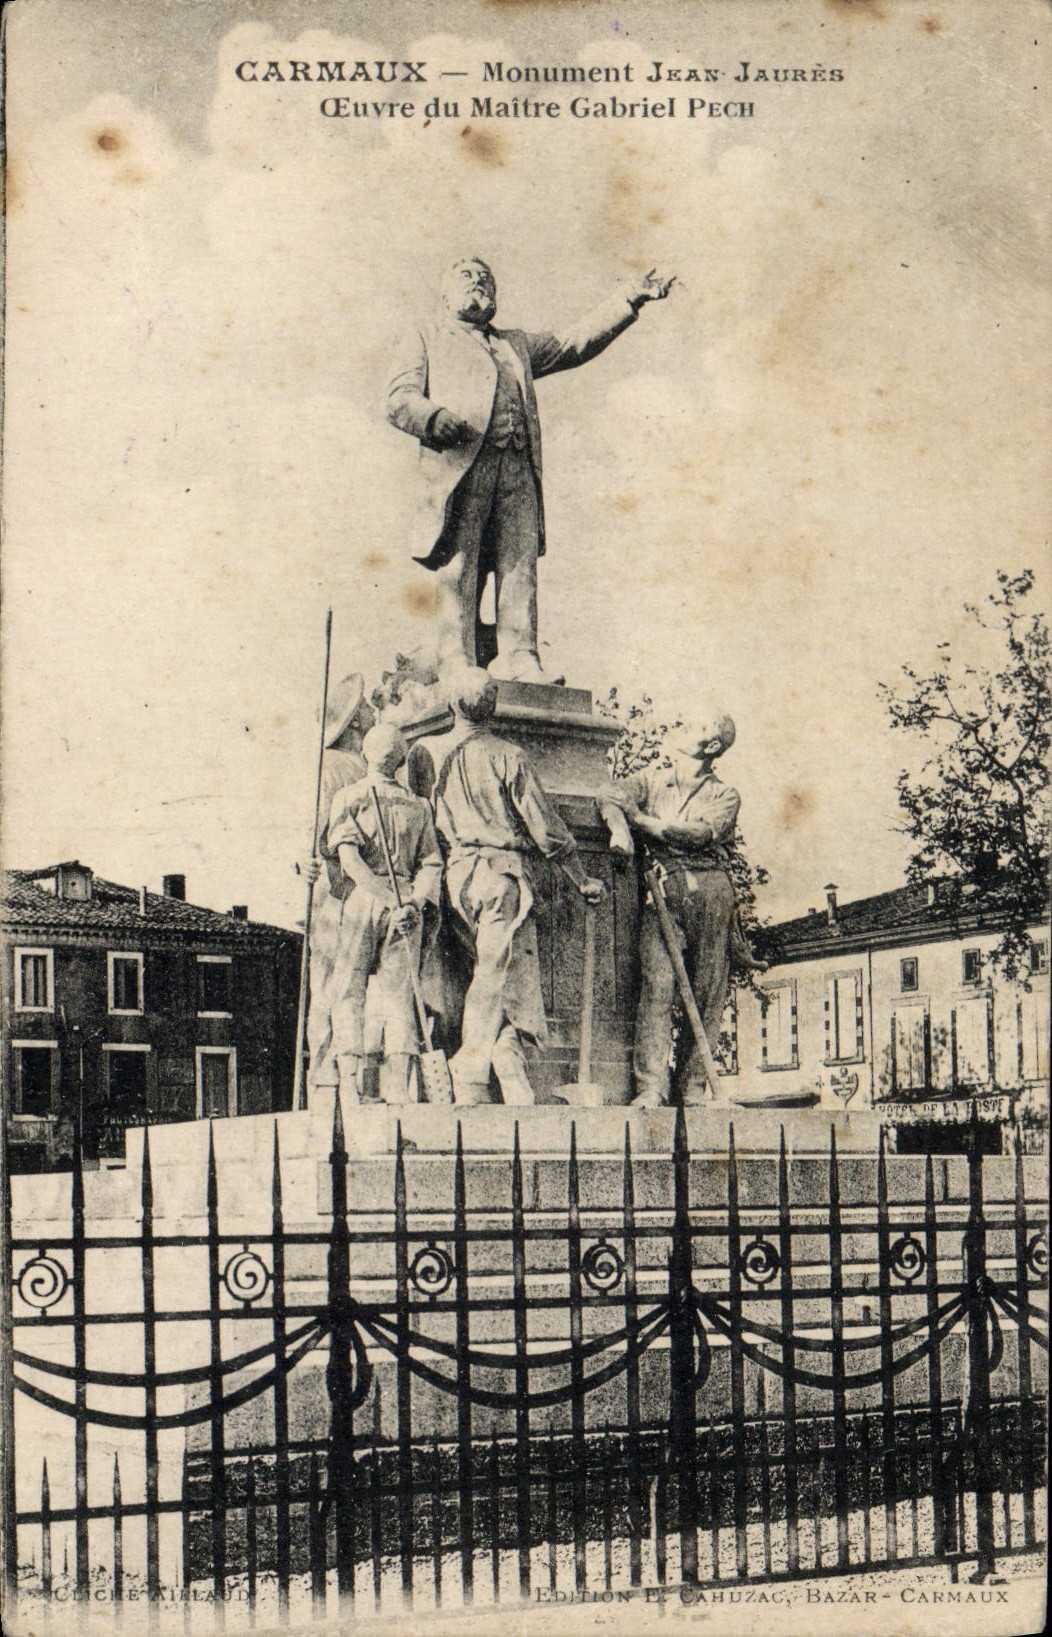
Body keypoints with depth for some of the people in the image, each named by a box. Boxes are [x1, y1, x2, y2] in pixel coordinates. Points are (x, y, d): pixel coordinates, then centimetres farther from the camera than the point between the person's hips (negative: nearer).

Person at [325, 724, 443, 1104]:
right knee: (398, 993, 2)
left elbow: (347, 855, -8)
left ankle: (350, 1081, -10)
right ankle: (399, 1087, -6)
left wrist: (381, 895, -13)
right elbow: (432, 864, 5)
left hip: (362, 900, -2)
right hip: (406, 903, 2)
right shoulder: (417, 806, 15)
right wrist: (412, 902, -6)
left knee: (350, 990, 0)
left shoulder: (348, 796, 6)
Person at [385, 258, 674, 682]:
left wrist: (631, 299, 25)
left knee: (520, 565, -10)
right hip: (460, 463, -4)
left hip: (518, 468, 4)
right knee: (458, 570, -12)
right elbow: (398, 399, 9)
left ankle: (519, 660, -16)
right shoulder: (424, 341, 23)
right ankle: (457, 663, -16)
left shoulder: (518, 345, 36)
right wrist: (436, 418, -13)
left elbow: (575, 343, 32)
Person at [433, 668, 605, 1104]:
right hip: (502, 871, -5)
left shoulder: (441, 761, 11)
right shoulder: (508, 757, -1)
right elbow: (544, 825, -2)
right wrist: (582, 880, 6)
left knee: (499, 975, 8)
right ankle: (471, 1084, -14)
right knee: (498, 976, -7)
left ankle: (517, 1091, 0)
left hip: (458, 872, 5)